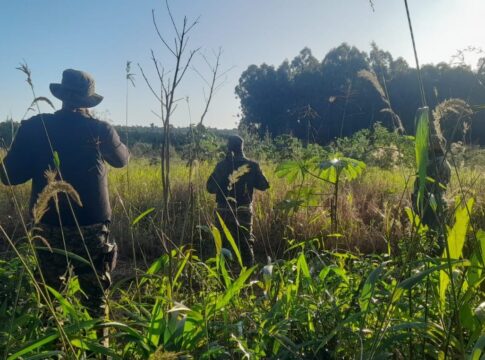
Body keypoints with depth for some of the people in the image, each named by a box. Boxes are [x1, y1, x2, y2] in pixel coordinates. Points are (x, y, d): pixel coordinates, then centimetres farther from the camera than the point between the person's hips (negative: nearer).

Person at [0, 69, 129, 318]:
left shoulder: (33, 127, -5)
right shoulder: (100, 130, -7)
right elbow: (122, 160, 13)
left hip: (49, 228, 1)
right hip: (92, 228, -1)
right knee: (95, 299, 13)